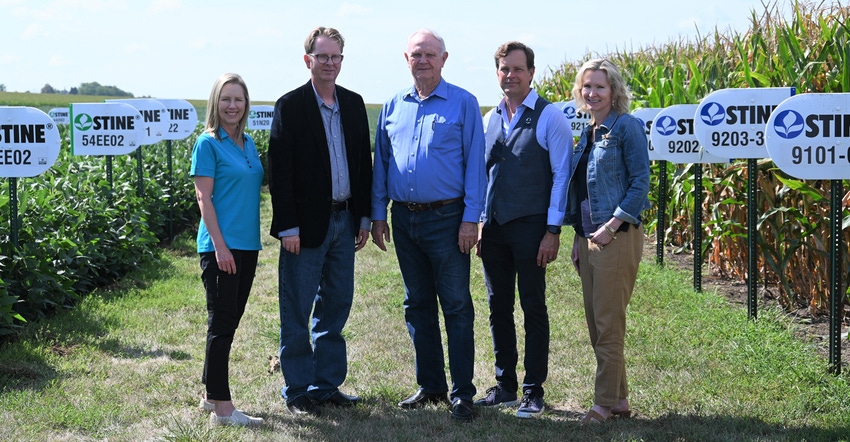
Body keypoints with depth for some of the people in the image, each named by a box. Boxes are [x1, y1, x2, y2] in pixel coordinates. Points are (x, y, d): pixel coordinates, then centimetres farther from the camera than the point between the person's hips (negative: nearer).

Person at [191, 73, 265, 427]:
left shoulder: (248, 144, 13)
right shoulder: (208, 143, -8)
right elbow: (204, 198, -12)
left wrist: (250, 242, 12)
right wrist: (220, 246, -18)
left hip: (247, 245, 7)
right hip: (220, 246, -7)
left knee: (230, 321, 12)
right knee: (221, 322, -4)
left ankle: (211, 394, 23)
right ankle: (221, 407, 0)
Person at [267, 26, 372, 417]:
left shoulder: (354, 104, 10)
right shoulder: (290, 106, -7)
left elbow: (363, 162, 13)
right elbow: (280, 171, -10)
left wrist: (364, 216, 8)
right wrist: (288, 227, -14)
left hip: (344, 220, 6)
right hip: (307, 224, -6)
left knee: (336, 308, 12)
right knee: (297, 312, 2)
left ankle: (327, 385, 22)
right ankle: (297, 391, 12)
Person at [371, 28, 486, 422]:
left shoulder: (463, 104, -3)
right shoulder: (393, 107, 10)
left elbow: (474, 164, -6)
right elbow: (381, 163, 13)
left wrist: (471, 217, -12)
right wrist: (377, 214, 8)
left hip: (446, 218, -5)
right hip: (404, 219, 5)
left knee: (456, 306, -2)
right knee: (417, 305, 11)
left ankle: (461, 393, 4)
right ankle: (429, 385, 22)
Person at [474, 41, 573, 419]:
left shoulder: (549, 117, -6)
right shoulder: (489, 119, 11)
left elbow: (561, 175, -8)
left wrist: (553, 231, -12)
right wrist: (479, 222, 11)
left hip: (530, 228, -5)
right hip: (493, 228, 5)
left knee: (533, 308, 3)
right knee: (498, 308, 10)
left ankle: (534, 392, 11)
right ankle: (505, 386, 21)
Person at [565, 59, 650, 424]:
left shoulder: (626, 126, -8)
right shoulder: (588, 133, 15)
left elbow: (641, 182, -13)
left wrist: (611, 226, -17)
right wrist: (579, 237, 12)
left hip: (616, 237, -8)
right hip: (588, 239, 9)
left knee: (608, 324, -5)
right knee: (595, 323, 10)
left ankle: (606, 403, 2)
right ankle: (619, 398, 18)